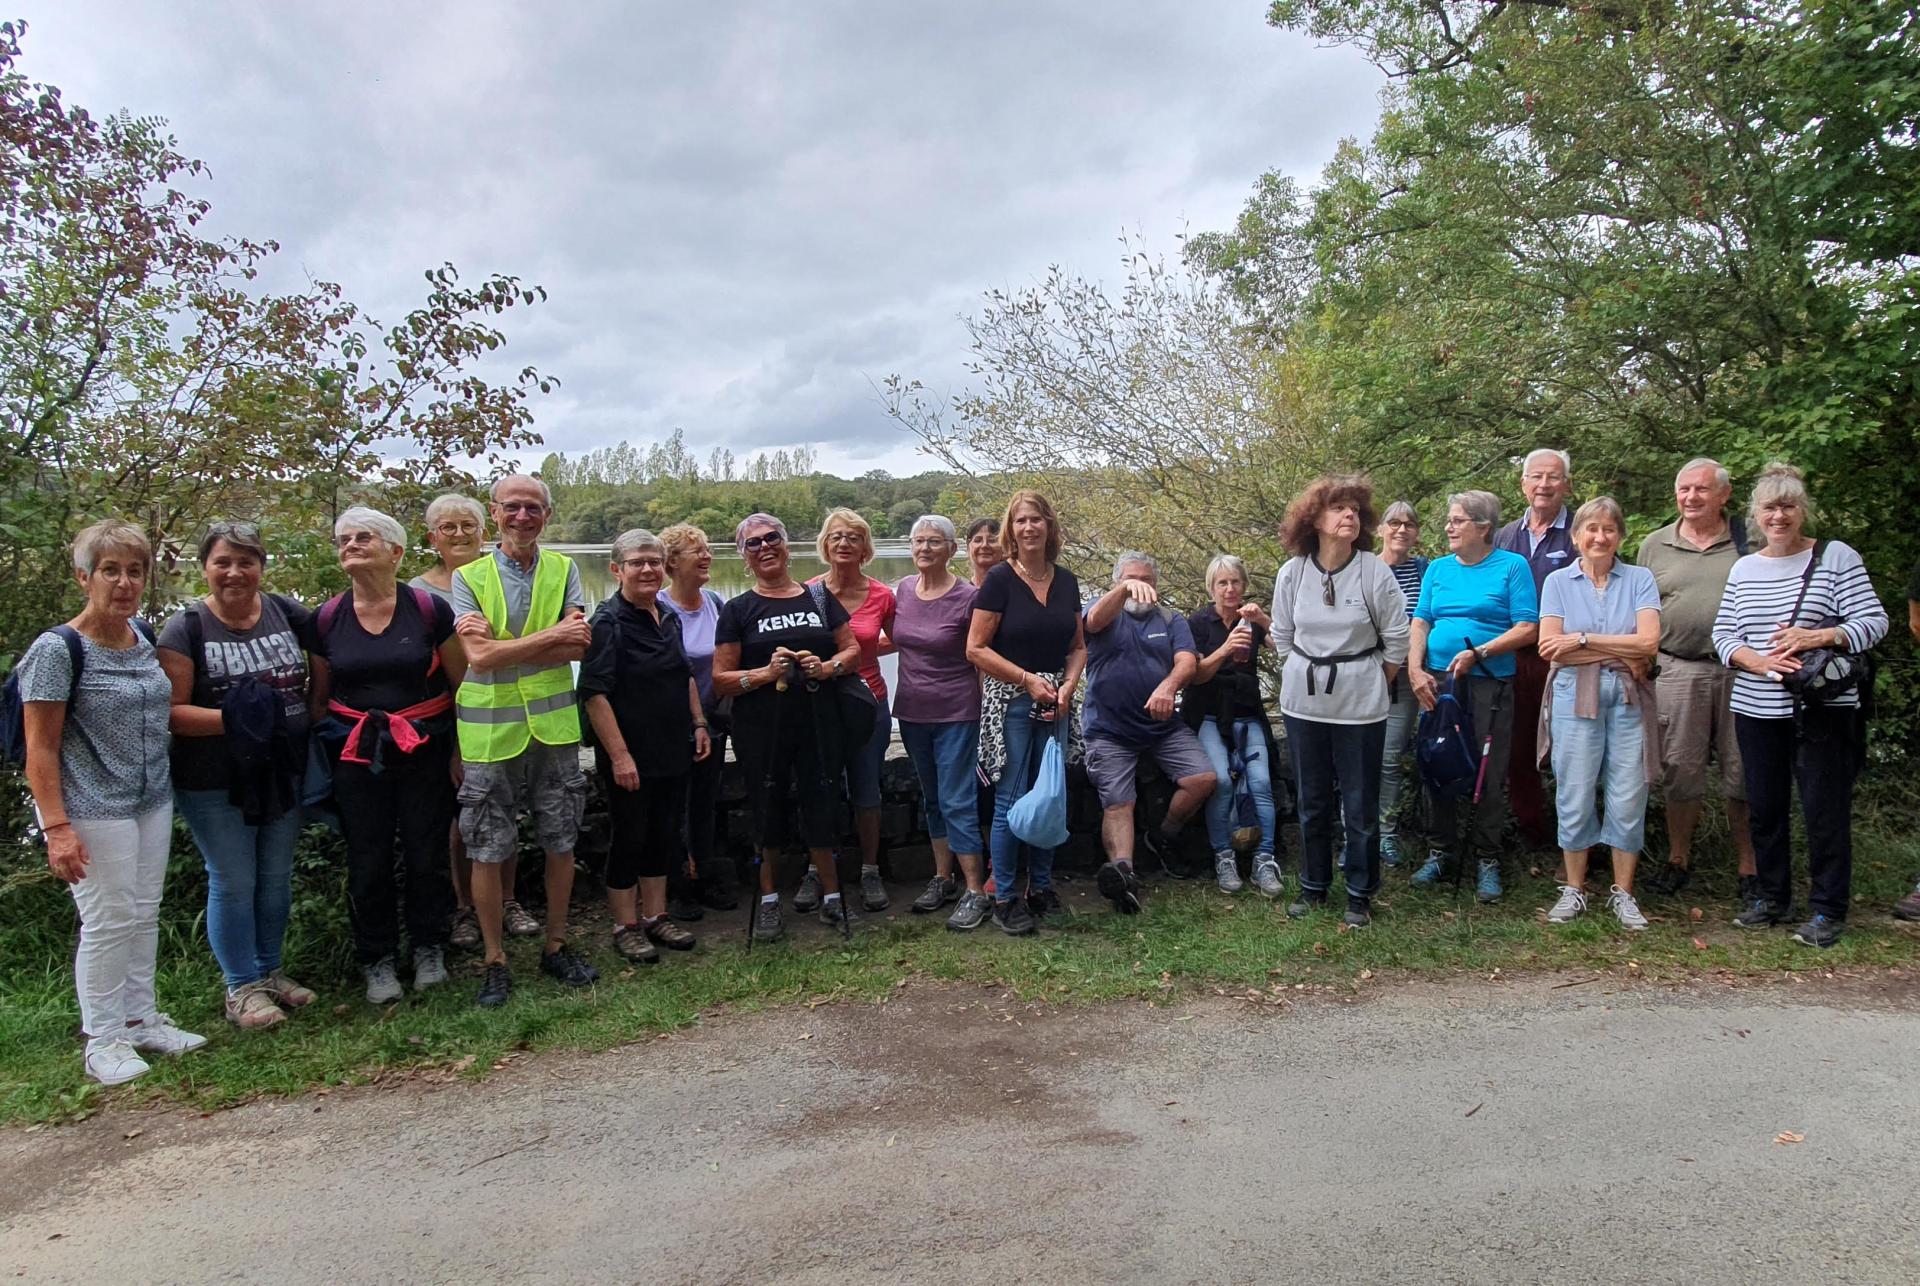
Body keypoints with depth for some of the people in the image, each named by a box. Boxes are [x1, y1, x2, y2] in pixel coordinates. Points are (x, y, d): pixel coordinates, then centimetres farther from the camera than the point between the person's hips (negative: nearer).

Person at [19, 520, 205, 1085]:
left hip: (152, 802, 6)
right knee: (108, 921, 1)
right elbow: (41, 750, -14)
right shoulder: (57, 650, -13)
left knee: (144, 916, 14)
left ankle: (141, 1020, 28)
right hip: (93, 812, -6)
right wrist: (56, 826, -20)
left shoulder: (144, 638, 6)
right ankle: (102, 1042, 16)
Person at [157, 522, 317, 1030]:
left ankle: (269, 971, 31)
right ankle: (241, 987, 20)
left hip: (284, 773, 4)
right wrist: (234, 717, -27)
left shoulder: (285, 612, 0)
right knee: (233, 883, 5)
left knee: (277, 878, 15)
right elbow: (171, 712, -15)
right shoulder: (186, 628, -10)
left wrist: (310, 703, -1)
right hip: (215, 783, -4)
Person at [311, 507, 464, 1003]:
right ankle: (377, 961, 25)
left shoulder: (429, 609, -6)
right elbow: (320, 697, 11)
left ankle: (429, 948, 27)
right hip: (356, 757, 2)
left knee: (427, 855, 6)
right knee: (368, 862, 8)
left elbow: (461, 685, -1)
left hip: (424, 752, -2)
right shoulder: (326, 620, 1)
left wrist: (461, 753, -2)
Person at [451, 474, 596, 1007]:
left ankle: (556, 947, 28)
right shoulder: (468, 577, -1)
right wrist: (551, 635, -16)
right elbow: (478, 656, -15)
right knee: (487, 851, 5)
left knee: (561, 842, 11)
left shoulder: (564, 570, 4)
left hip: (554, 725, 2)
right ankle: (494, 961, 20)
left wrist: (503, 647, -16)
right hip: (490, 732, -2)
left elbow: (579, 647, -9)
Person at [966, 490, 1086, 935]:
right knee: (1011, 801, -3)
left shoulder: (1066, 581, 8)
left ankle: (1041, 889, 24)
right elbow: (976, 649, -11)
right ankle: (1003, 900, 8)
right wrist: (1029, 680, -13)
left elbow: (1078, 647, 14)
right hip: (1009, 702, -5)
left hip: (1056, 703, 5)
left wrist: (1068, 686, -4)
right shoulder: (999, 578, -8)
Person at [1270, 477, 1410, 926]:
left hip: (1360, 704, -2)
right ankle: (1313, 886, 27)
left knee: (1360, 805, 4)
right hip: (1304, 702, 3)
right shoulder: (1292, 572, -3)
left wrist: (1371, 685, 4)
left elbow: (1397, 639, -2)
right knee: (1311, 801, 13)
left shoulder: (1374, 571, -10)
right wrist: (1308, 675, 10)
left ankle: (1360, 895, 18)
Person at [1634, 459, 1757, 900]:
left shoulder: (1748, 543, 5)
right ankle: (1678, 859, 20)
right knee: (1680, 769, 7)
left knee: (1742, 773, 4)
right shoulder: (1655, 545, 10)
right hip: (1677, 672, 1)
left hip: (1740, 670, -1)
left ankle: (1749, 867, 16)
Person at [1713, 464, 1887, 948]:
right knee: (1764, 807, 11)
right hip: (1756, 710, 4)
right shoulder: (1743, 569, 11)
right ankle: (1773, 897, 26)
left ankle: (1828, 910, 11)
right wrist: (1756, 660, -11)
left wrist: (1819, 636, -24)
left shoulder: (1836, 557, -2)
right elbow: (1723, 633, 8)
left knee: (1825, 809, -1)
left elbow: (1873, 622, -7)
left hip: (1822, 711, -4)